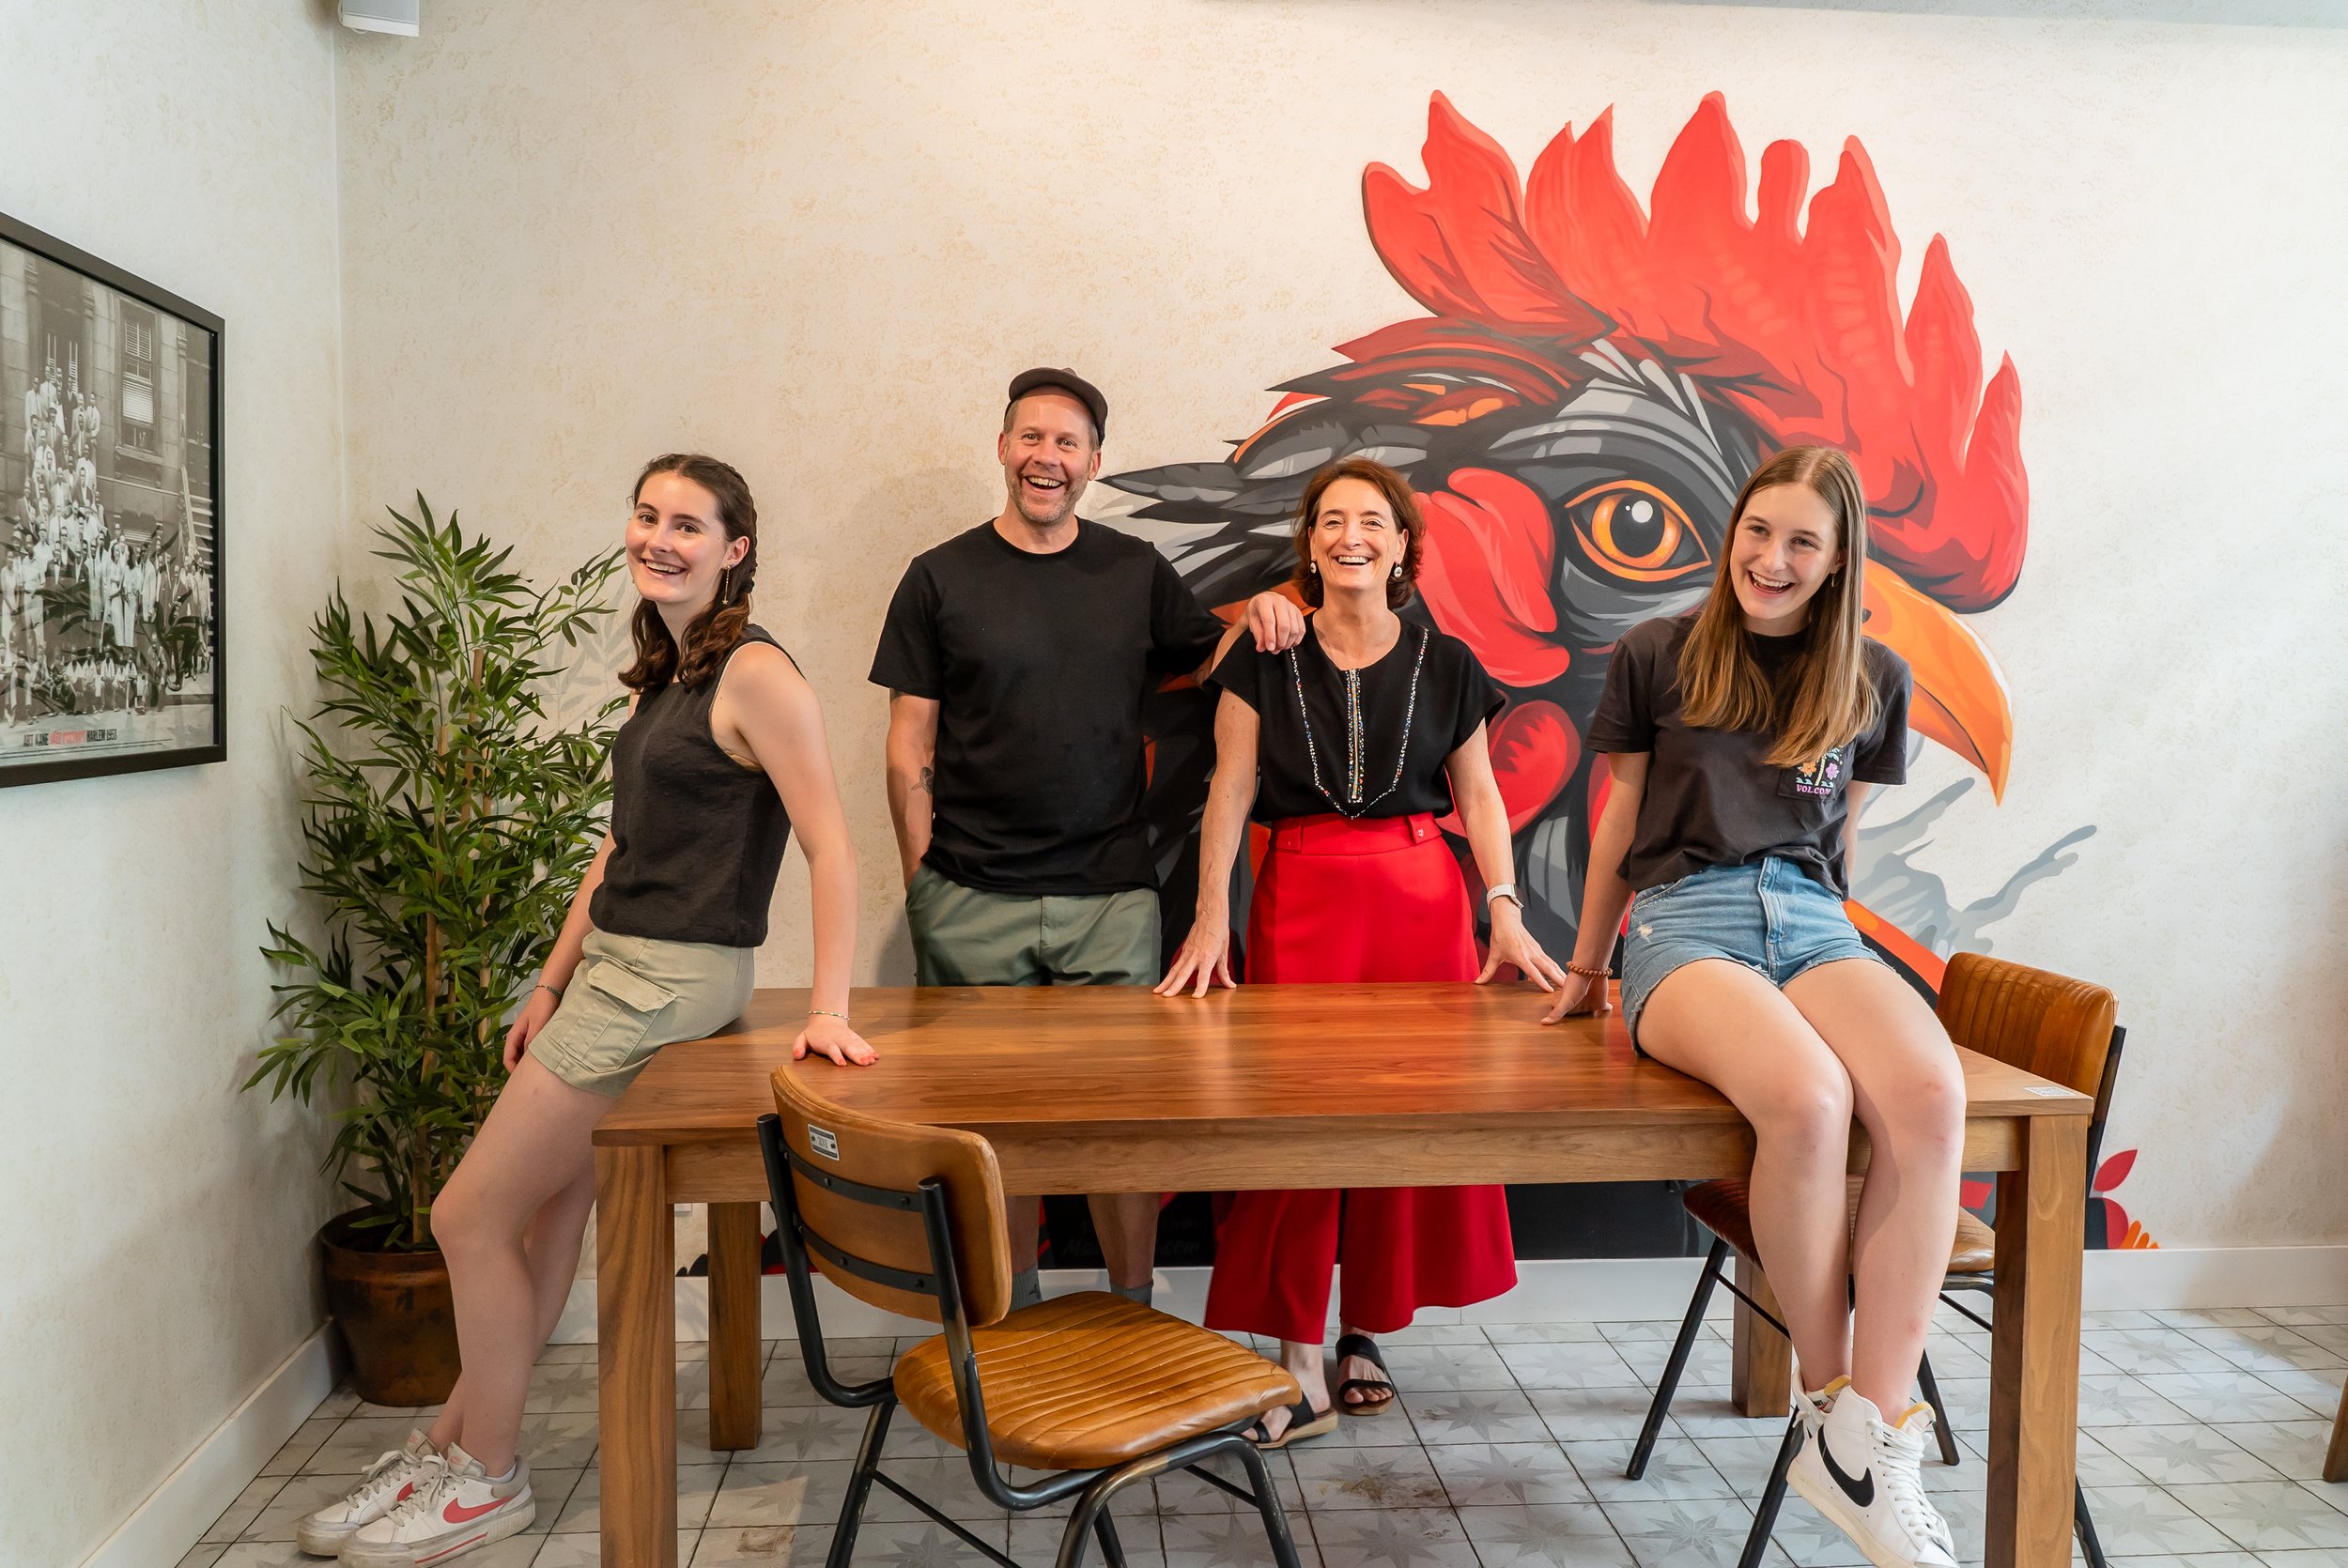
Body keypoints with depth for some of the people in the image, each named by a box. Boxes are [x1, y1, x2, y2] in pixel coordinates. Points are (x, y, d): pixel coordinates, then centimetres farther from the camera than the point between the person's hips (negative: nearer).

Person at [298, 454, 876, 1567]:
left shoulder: (755, 673, -14)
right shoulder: (659, 676, 14)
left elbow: (831, 845, -19)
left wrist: (829, 1007, -22)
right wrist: (551, 986, 17)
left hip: (673, 979, -8)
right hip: (612, 966, 8)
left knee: (468, 1218, 0)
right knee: (545, 1221, 15)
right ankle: (453, 1444, 30)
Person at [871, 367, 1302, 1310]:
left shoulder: (1135, 571, 9)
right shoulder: (940, 578, 4)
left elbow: (1208, 664, 21)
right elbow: (910, 746, 4)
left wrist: (1263, 612, 0)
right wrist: (922, 882, -3)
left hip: (1110, 896, 1)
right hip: (972, 903, -1)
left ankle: (1134, 1314, 19)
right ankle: (1012, 1315, 23)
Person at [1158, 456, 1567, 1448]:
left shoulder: (1445, 666, 8)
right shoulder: (1265, 661, 5)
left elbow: (1477, 792, 10)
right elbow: (1230, 789, 0)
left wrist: (1504, 910, -2)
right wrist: (1211, 914, -10)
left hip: (1421, 895, 2)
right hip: (1300, 893, -1)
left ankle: (1368, 1332, 20)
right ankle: (1300, 1366, 2)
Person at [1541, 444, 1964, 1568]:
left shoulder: (1873, 682, 15)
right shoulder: (1656, 658, 7)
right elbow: (1618, 823, 14)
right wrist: (1584, 971, 20)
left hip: (1811, 921, 3)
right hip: (1684, 919, -3)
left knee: (1931, 1096, -32)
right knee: (1807, 1099, -36)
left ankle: (1871, 1439, -25)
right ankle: (1827, 1400, -13)